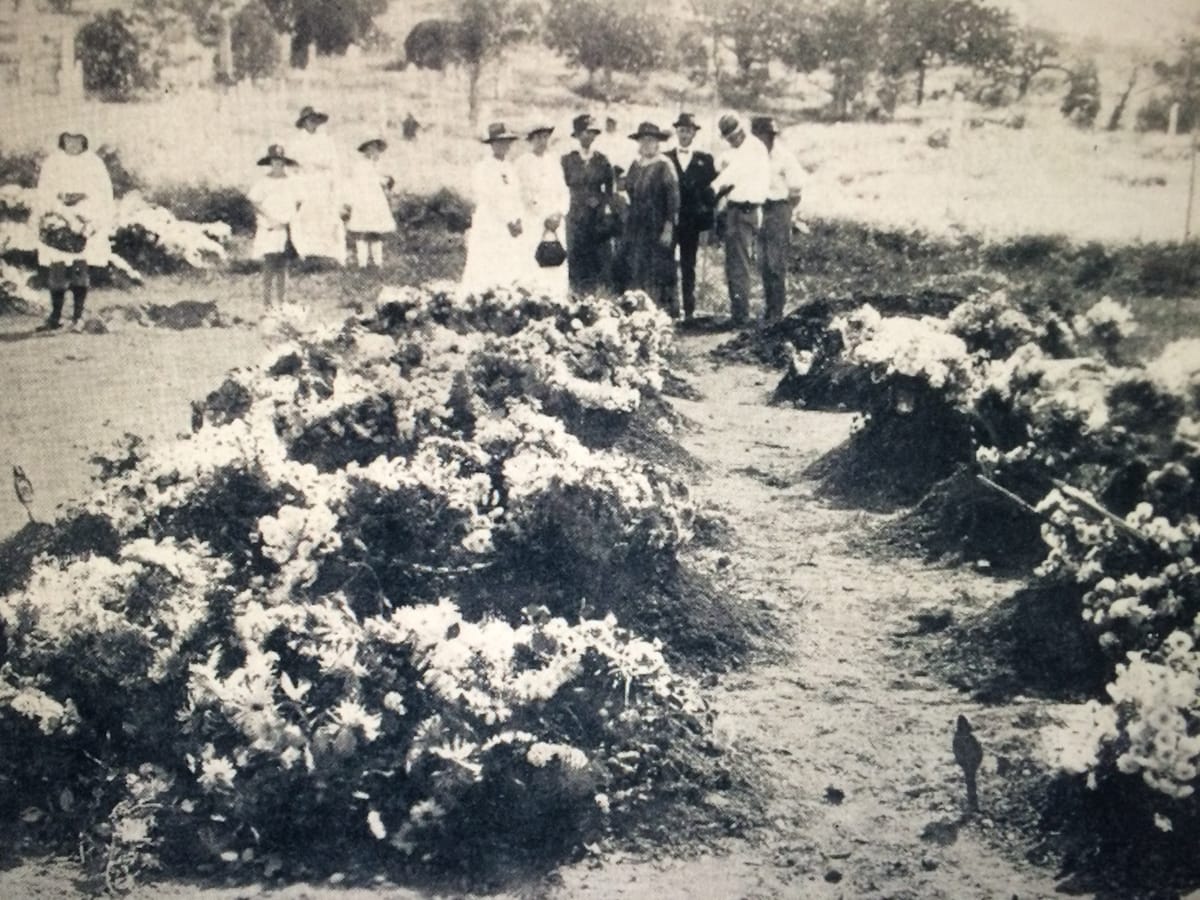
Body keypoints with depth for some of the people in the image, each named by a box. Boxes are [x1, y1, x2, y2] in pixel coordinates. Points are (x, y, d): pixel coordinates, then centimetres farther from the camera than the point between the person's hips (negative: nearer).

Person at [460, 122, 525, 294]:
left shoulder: (511, 168, 15)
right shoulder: (482, 168, -4)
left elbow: (516, 197, 15)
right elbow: (488, 200, -9)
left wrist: (518, 220, -1)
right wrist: (508, 222, -12)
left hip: (511, 229, 6)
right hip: (489, 227, -6)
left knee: (513, 276, -1)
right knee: (484, 278, -9)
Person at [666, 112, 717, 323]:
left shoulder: (705, 160, 9)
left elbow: (711, 189, 6)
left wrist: (708, 216, -7)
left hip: (692, 221, 1)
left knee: (688, 266, 5)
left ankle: (689, 310, 8)